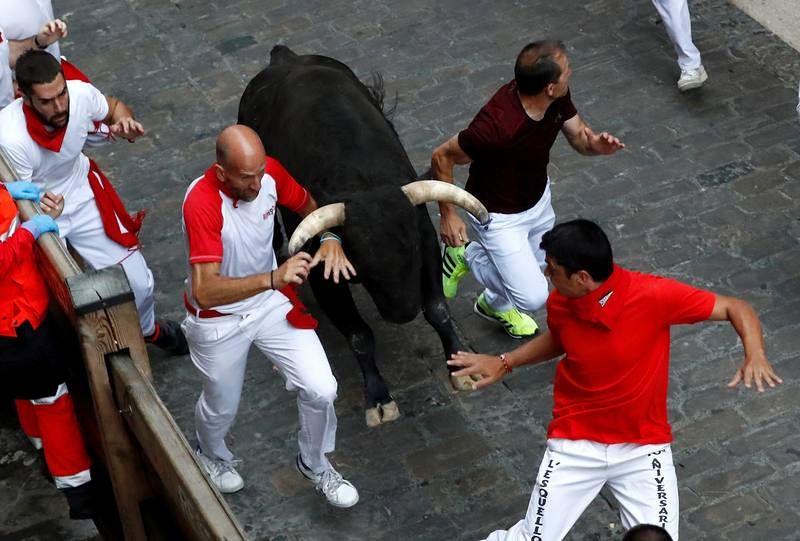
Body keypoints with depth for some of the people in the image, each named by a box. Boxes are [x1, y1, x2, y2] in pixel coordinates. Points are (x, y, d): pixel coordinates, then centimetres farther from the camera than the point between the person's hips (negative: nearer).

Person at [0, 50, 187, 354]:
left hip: (83, 197, 4)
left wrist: (124, 122, -22)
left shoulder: (81, 94, -24)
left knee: (139, 284, 6)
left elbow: (113, 107, 2)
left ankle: (147, 330, 41)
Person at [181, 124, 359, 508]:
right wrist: (273, 278, -53)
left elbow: (310, 206, 3)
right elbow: (205, 292, -42)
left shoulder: (270, 173, -18)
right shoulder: (202, 203, -35)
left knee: (321, 390, -3)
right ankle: (211, 455, 55)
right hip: (218, 320, -4)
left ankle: (314, 464, 28)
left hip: (271, 302, 4)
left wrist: (330, 239, -19)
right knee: (222, 407, 17)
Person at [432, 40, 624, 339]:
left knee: (537, 268, 26)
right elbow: (442, 157, -27)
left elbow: (577, 134, -1)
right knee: (532, 297, -8)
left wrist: (595, 143, -25)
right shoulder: (498, 124, -41)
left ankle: (495, 304, 57)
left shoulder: (557, 98, -20)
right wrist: (448, 215, -22)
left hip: (538, 198, 7)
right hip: (499, 215, -7)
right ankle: (465, 255, 15)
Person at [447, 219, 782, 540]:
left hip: (644, 446, -1)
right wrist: (505, 362, 4)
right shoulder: (559, 304, -10)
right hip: (576, 444, 2)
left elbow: (736, 309, -14)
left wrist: (755, 354, -31)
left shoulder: (652, 294, -22)